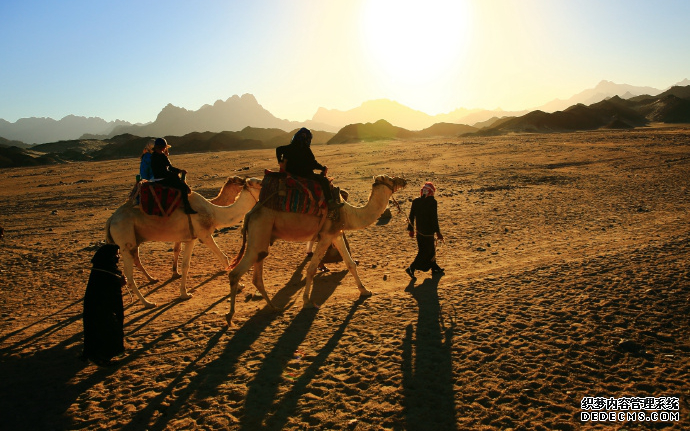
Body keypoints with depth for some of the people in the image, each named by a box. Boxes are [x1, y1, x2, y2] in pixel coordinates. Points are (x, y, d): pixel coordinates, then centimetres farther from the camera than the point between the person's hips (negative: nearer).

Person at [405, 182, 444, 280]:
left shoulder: (415, 201, 2)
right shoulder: (432, 202, -15)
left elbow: (411, 216, 7)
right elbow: (434, 219, -16)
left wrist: (411, 229, 18)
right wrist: (438, 232, -11)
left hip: (419, 231, 7)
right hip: (428, 232, -7)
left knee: (431, 249, 21)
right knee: (425, 252, 1)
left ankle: (434, 267, 33)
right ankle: (411, 268, -8)